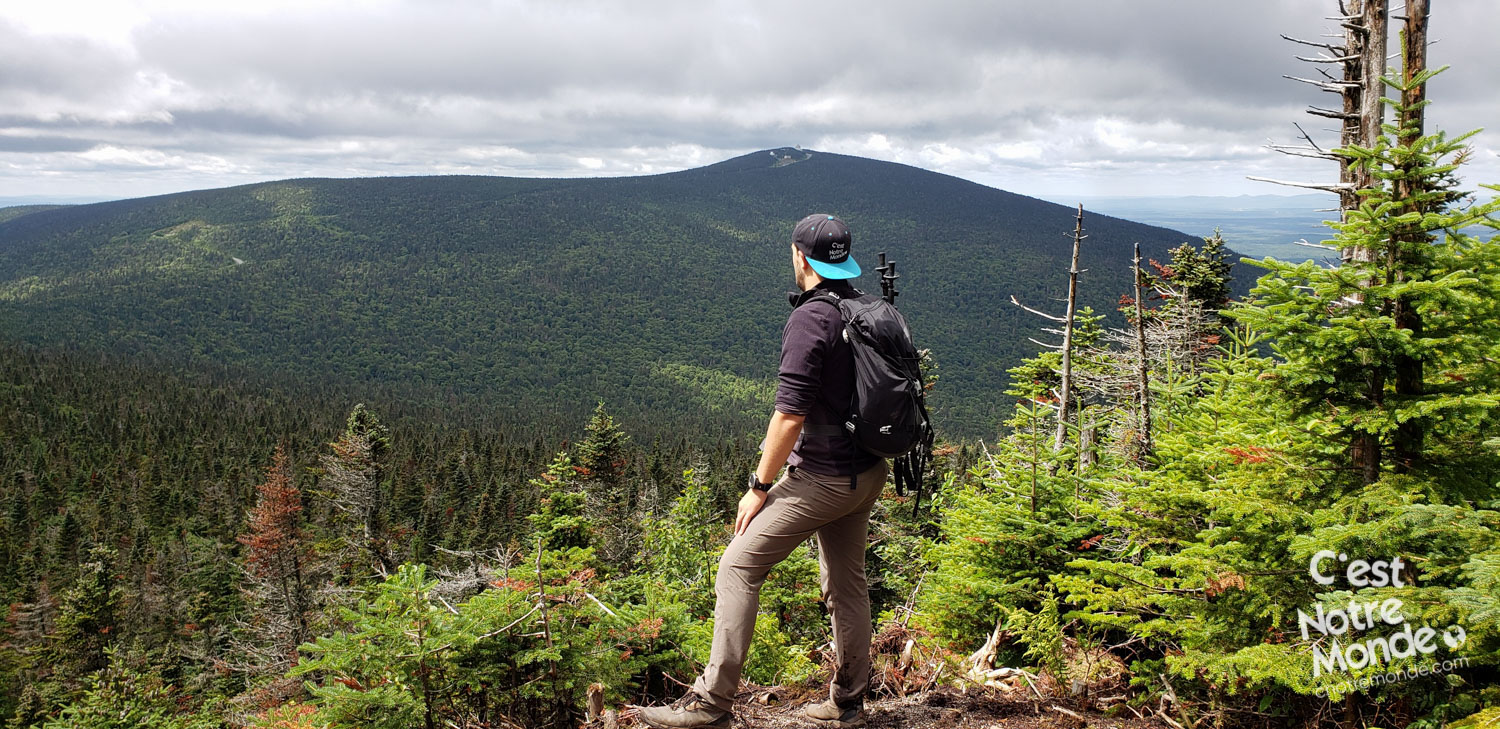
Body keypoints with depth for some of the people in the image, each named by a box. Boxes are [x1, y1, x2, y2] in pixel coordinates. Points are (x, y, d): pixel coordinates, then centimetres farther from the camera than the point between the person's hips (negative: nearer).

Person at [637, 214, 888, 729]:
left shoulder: (809, 318, -17)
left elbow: (789, 415, -22)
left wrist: (759, 486, -14)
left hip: (822, 476, -9)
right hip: (867, 473, 9)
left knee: (739, 567, -5)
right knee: (846, 584, 17)